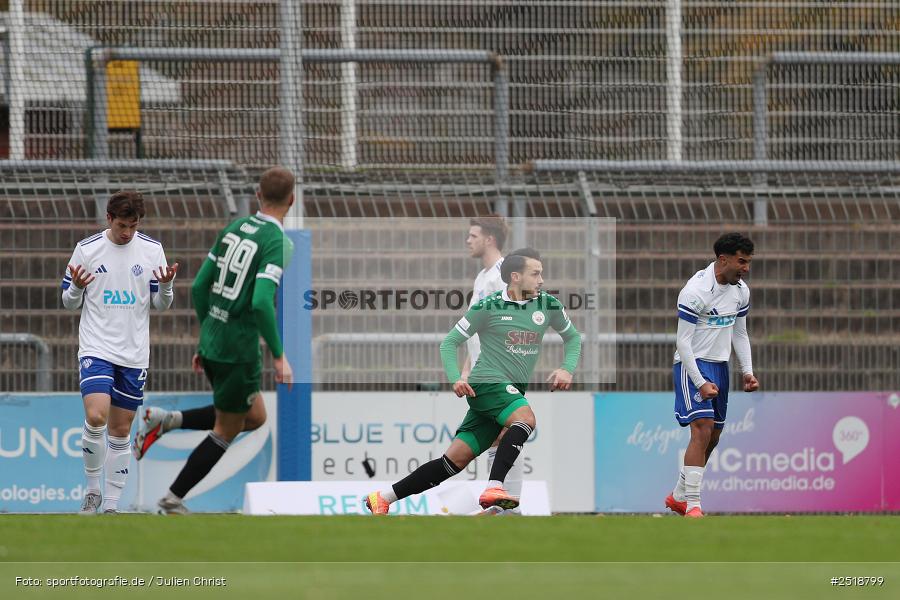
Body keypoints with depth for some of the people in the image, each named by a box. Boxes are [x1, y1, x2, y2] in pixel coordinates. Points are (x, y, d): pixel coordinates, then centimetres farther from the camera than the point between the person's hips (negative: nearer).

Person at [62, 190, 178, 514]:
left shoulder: (152, 250, 3)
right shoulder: (86, 249, -1)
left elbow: (161, 304, 8)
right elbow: (69, 303, 5)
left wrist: (166, 285, -13)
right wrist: (76, 288, -17)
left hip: (134, 354, 2)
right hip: (96, 349, -2)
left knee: (120, 430, 5)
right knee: (96, 416, -21)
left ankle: (111, 504, 13)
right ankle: (93, 489, -2)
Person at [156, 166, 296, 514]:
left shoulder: (234, 228, 7)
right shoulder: (278, 242, -15)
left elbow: (199, 287, 10)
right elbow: (261, 302, -26)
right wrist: (279, 356, -19)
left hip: (211, 342, 7)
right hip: (239, 351, -7)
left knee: (255, 417, 22)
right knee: (226, 432, 7)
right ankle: (173, 499, 7)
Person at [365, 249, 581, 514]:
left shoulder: (548, 305, 8)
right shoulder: (489, 307, -6)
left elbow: (573, 337, 23)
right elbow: (449, 343, 1)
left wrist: (567, 369, 4)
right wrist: (456, 378, -15)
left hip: (514, 391, 5)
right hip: (486, 383, -5)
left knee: (456, 459, 0)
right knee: (525, 417, -34)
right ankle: (493, 488, -40)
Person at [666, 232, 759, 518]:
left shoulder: (741, 290, 5)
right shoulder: (696, 290, -20)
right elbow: (683, 342, -19)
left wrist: (748, 371, 5)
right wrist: (700, 383, -24)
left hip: (719, 366, 8)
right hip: (692, 365, -8)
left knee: (713, 436, 12)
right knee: (702, 429, -19)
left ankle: (679, 495, 28)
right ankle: (692, 505, -20)